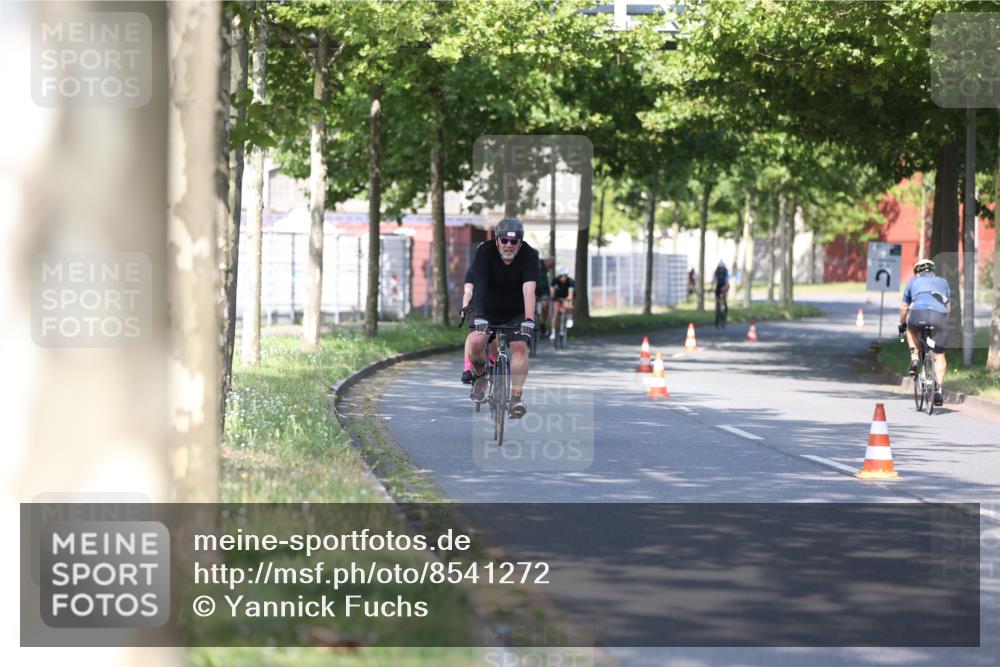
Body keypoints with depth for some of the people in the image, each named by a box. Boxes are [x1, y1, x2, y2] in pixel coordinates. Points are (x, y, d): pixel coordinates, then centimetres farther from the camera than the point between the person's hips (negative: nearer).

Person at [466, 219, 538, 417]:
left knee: (519, 347, -23)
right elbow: (479, 286, -31)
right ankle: (480, 375, 4)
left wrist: (529, 320, -46)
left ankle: (516, 397, -18)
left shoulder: (529, 256, -19)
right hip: (487, 311, 0)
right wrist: (478, 316, -46)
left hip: (516, 313, 0)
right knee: (475, 343, -25)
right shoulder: (485, 252, -20)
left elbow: (529, 289, -32)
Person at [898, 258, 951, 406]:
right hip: (940, 316, 1)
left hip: (918, 314, -1)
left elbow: (904, 307, 32)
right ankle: (938, 390, 0)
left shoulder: (914, 281, 28)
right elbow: (948, 307, 34)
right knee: (939, 355, 11)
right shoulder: (942, 282, 32)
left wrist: (902, 324, 47)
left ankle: (914, 357, 15)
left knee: (911, 329, 35)